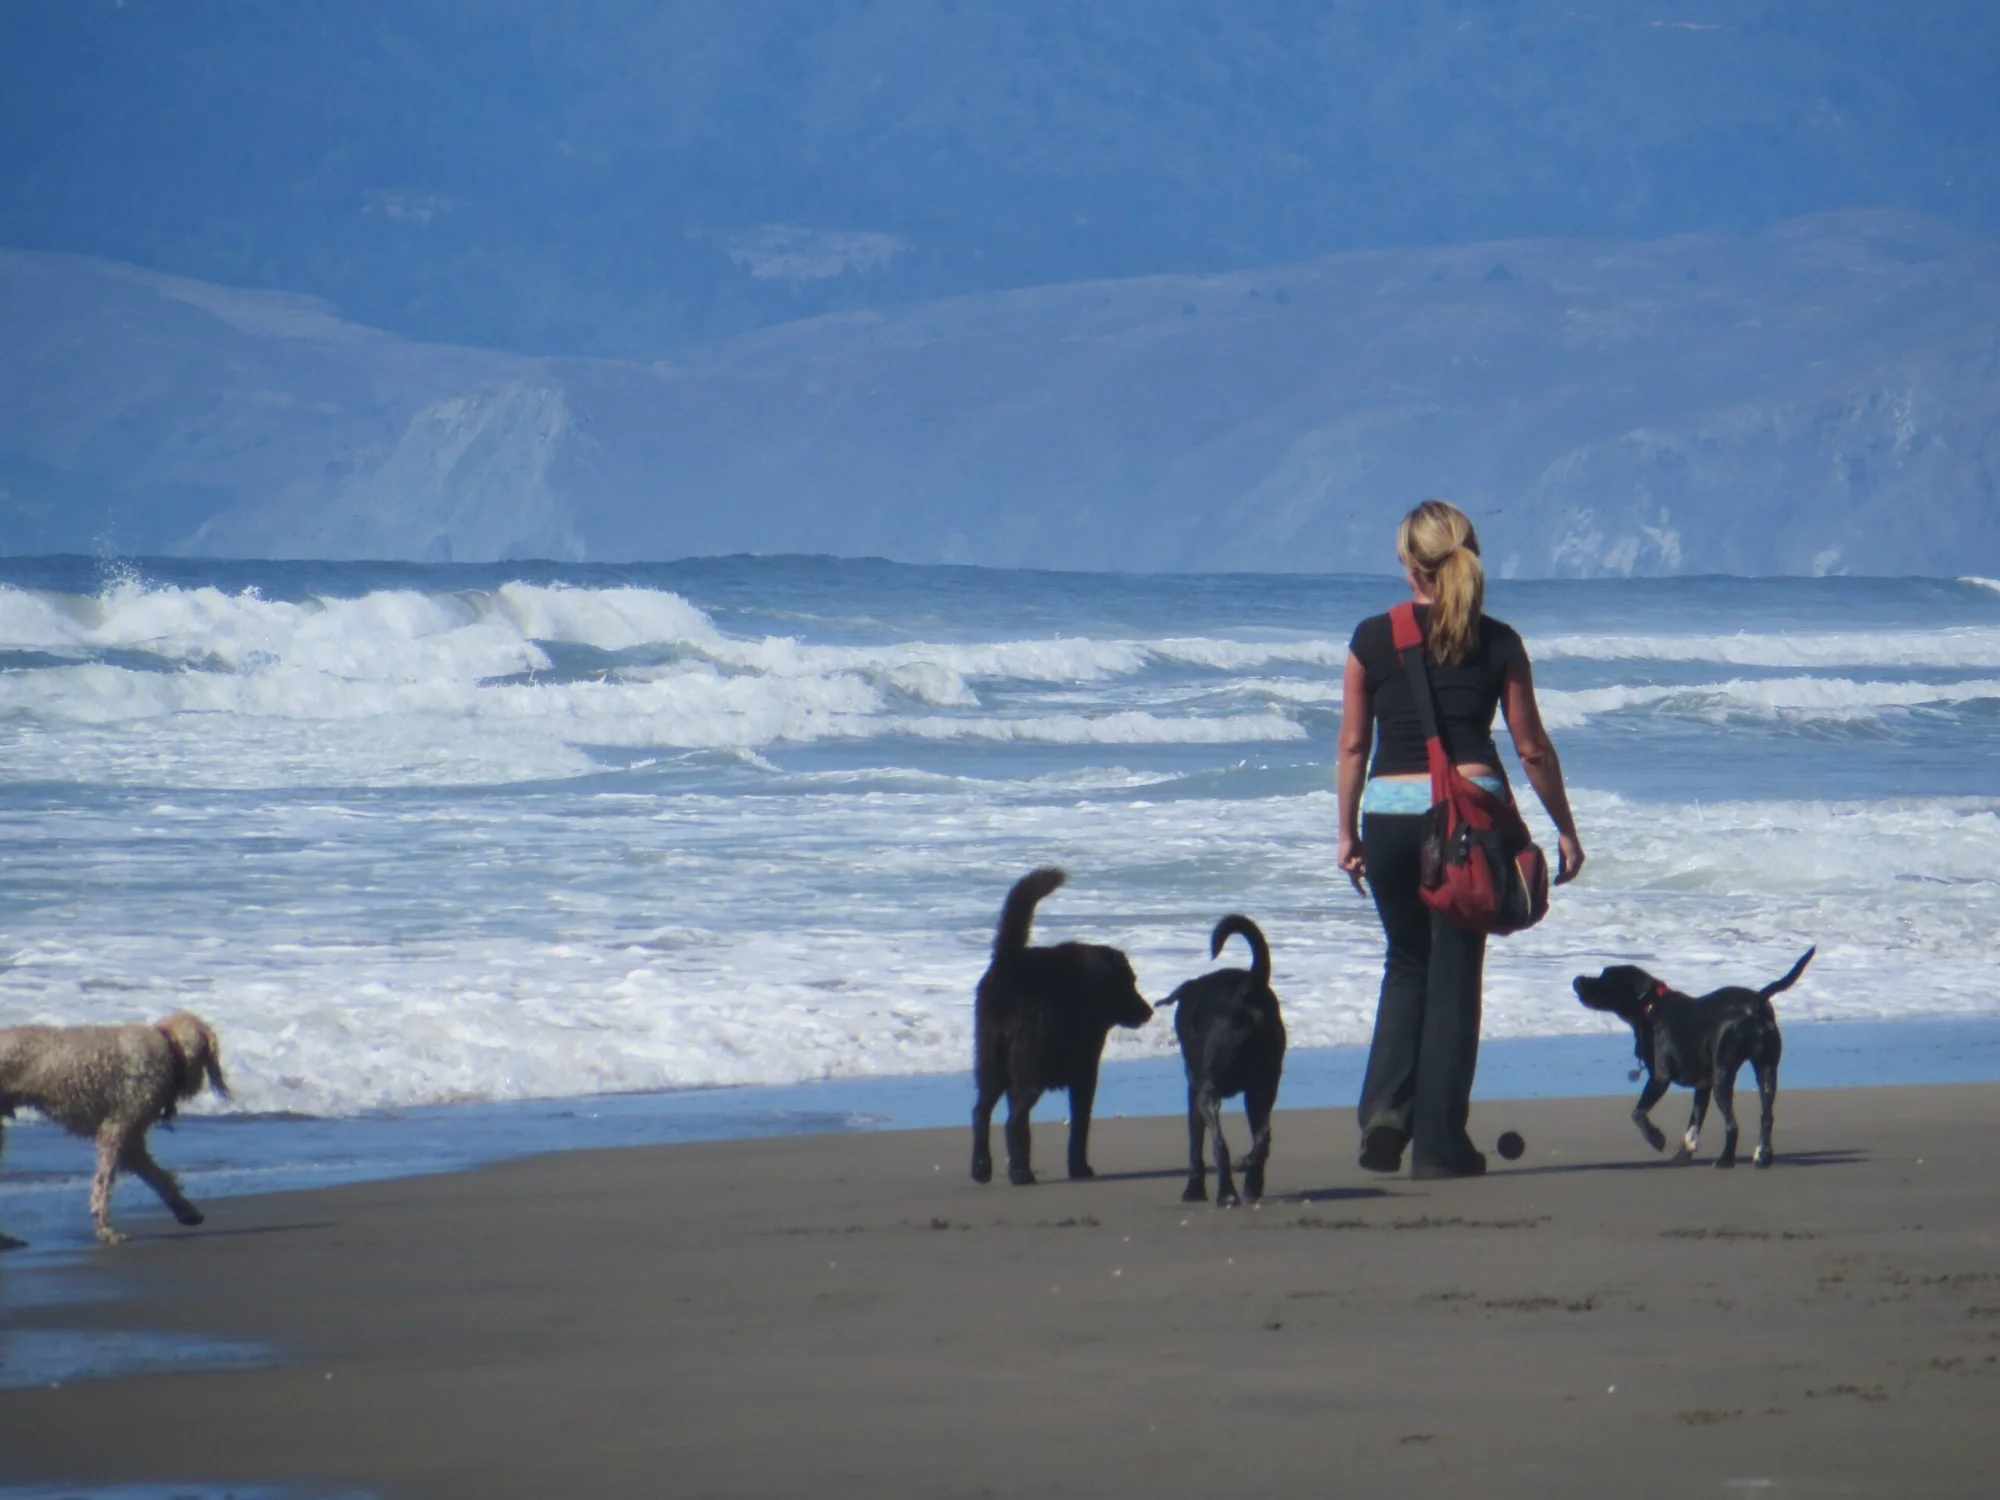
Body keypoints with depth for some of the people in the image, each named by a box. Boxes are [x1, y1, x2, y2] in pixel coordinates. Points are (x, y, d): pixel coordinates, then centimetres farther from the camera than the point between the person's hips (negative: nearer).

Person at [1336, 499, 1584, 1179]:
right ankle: (1439, 1143, 3)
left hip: (1390, 812, 1)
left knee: (1407, 963, 20)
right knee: (1454, 972, 5)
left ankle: (1385, 1110, 3)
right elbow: (1532, 748, 4)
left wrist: (1348, 831, 13)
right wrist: (1565, 830, 14)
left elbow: (1352, 745, 3)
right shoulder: (1497, 643, 1)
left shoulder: (1372, 639, 1)